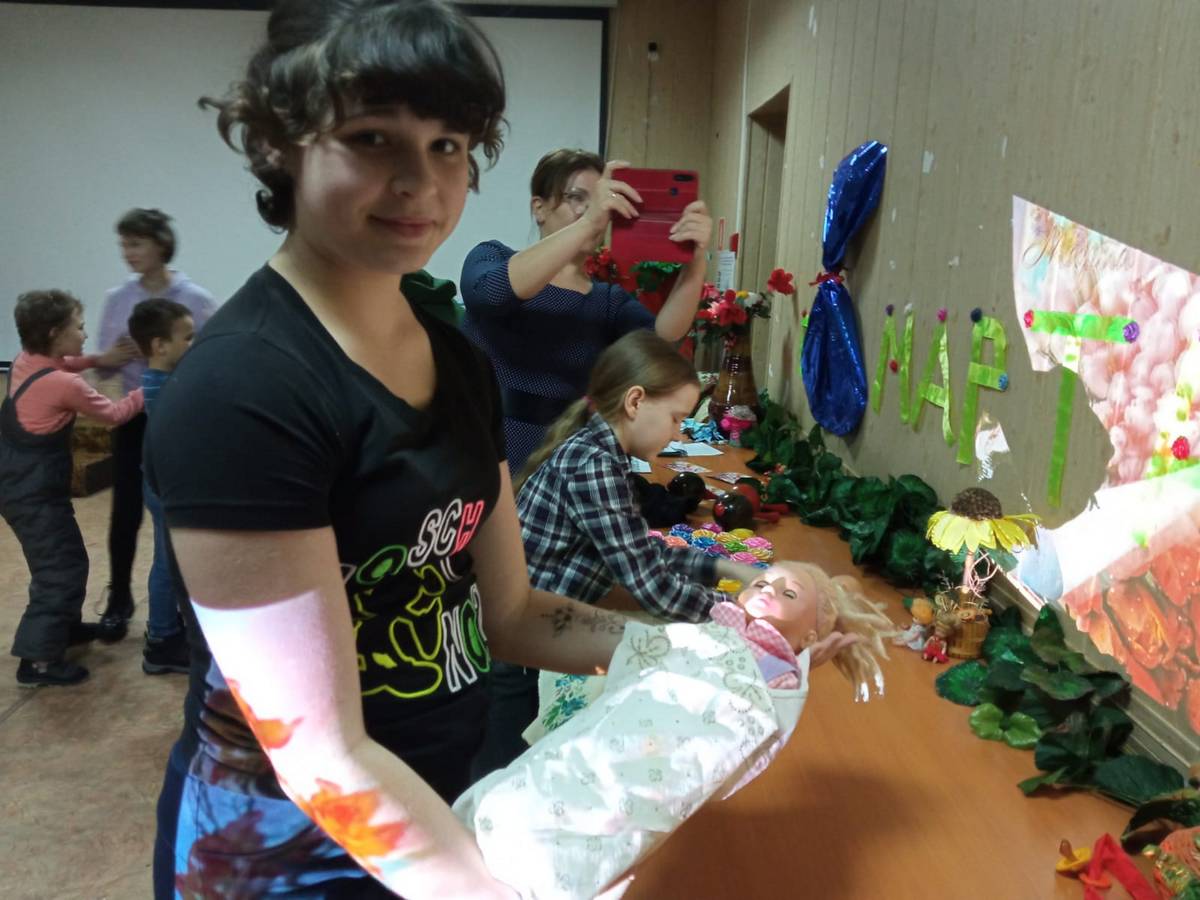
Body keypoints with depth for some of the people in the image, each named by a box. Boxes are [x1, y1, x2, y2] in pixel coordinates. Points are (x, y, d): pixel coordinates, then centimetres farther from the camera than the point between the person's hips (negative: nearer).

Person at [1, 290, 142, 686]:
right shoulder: (66, 385, -24)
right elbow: (114, 414, -10)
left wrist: (98, 359, 15)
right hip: (36, 492, -10)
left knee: (62, 560, 23)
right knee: (62, 569, -3)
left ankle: (63, 625, 38)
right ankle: (38, 659, 0)